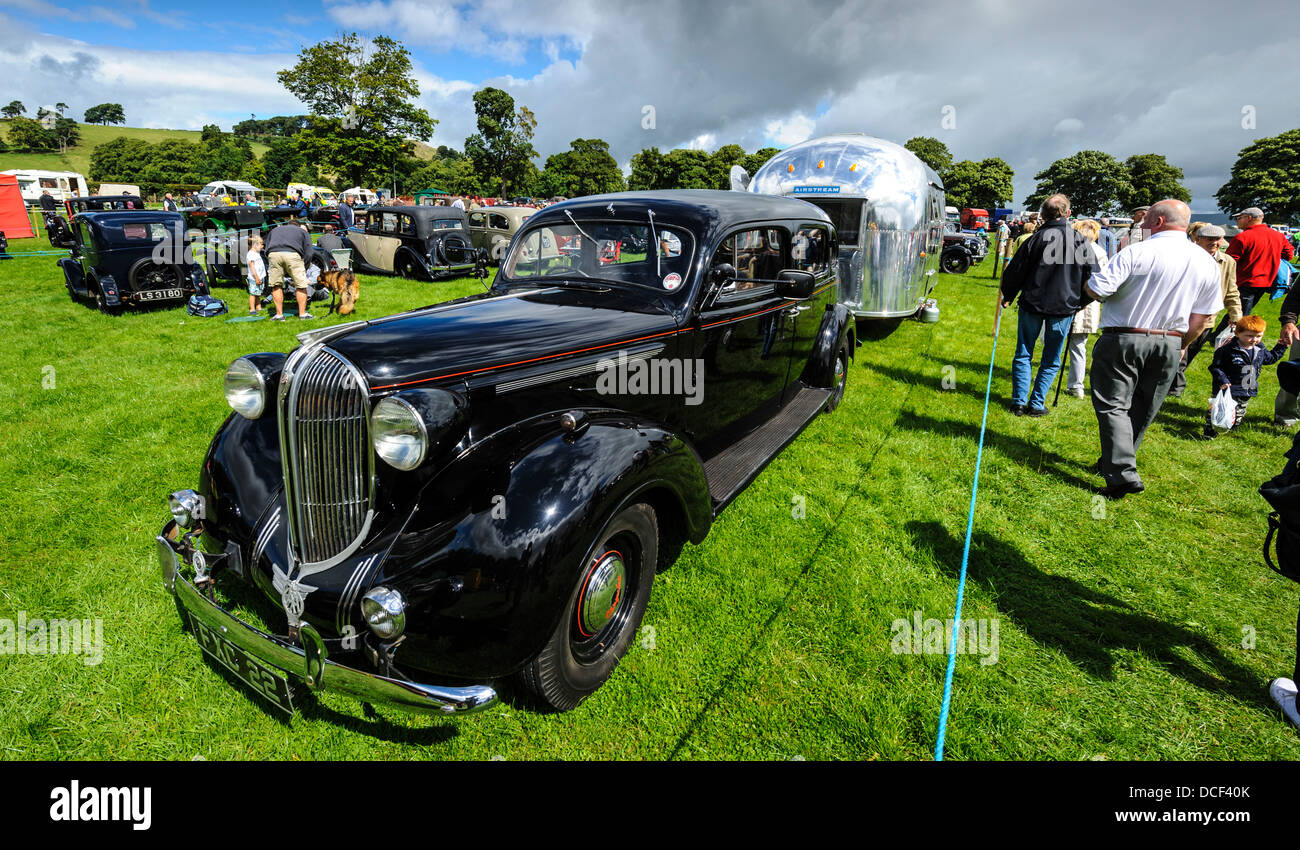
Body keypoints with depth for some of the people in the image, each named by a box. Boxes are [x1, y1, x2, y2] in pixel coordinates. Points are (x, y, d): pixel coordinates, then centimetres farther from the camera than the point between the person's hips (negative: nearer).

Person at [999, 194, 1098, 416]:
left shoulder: (1037, 239, -7)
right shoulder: (1081, 241, -1)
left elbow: (1014, 272, -4)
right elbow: (1093, 277, 4)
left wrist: (1008, 297, 12)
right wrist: (1079, 302, 17)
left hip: (1032, 305, -1)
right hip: (1064, 307, 1)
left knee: (1023, 355, 10)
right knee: (1051, 360, 11)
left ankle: (1019, 402, 8)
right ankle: (1036, 404, 11)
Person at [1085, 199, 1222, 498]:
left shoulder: (1137, 252, -14)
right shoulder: (1208, 263, 6)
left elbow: (1096, 290, -18)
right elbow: (1204, 317, 8)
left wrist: (1089, 283, 6)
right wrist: (1180, 346, 21)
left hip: (1123, 341, -6)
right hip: (1169, 344, 6)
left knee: (1113, 406, -2)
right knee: (1142, 410, 15)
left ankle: (1122, 473, -11)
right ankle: (1113, 463, 27)